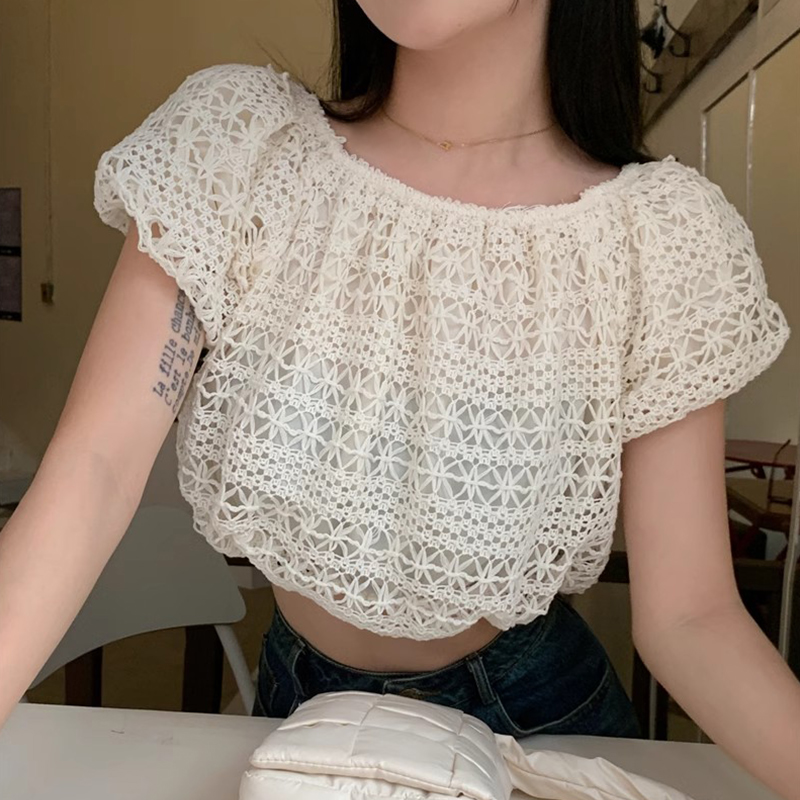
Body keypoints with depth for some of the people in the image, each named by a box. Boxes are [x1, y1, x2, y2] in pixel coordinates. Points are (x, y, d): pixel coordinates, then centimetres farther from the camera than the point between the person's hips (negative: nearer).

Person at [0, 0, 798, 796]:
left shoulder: (663, 238, -19)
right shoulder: (234, 141, -17)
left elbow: (686, 615, -17)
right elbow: (95, 469, -22)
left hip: (536, 714, 0)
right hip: (300, 700, 2)